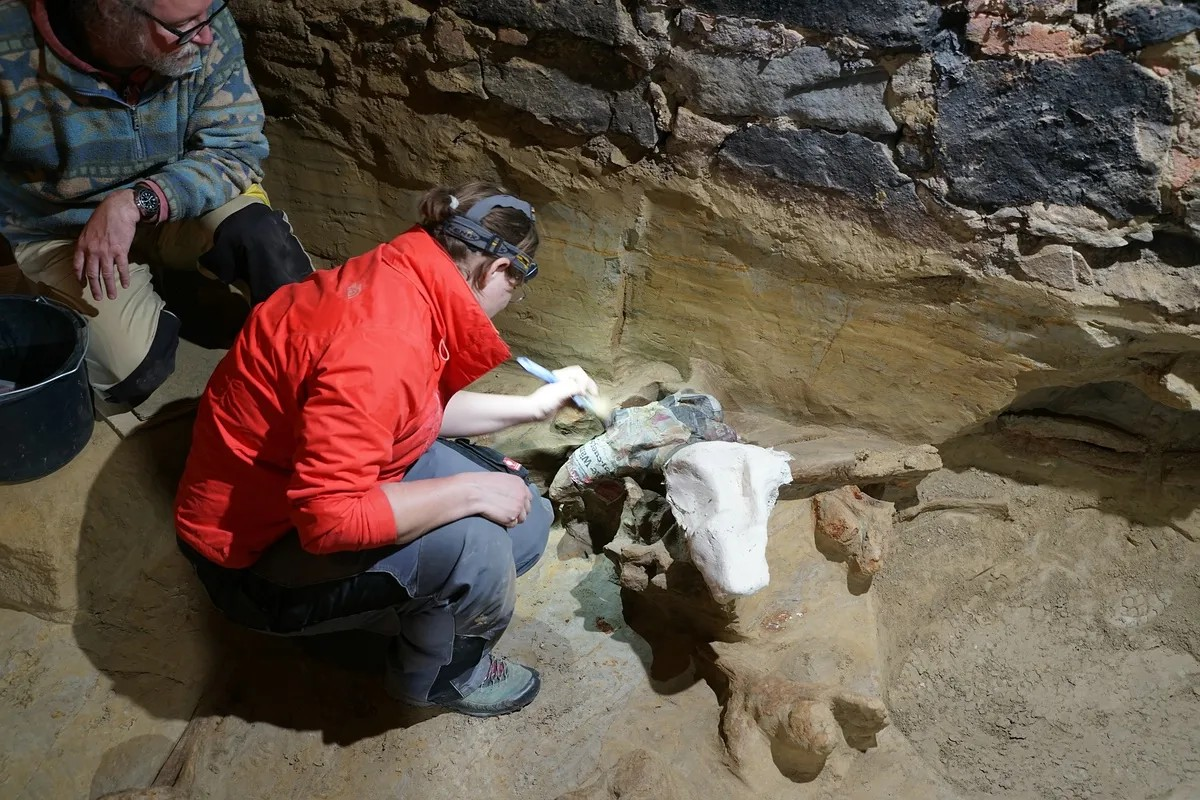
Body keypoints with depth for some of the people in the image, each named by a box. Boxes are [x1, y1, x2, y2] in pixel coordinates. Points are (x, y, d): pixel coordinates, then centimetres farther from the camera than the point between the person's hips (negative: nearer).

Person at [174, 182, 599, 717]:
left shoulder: (397, 279, -5)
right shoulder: (379, 345, -35)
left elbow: (426, 409, 12)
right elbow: (329, 517, -36)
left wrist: (531, 406, 14)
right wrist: (469, 490, -28)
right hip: (256, 556, -9)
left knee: (525, 520, 0)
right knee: (472, 548, -27)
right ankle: (440, 676, 4)